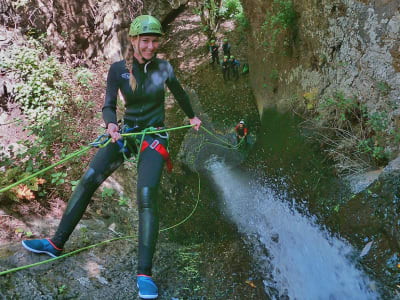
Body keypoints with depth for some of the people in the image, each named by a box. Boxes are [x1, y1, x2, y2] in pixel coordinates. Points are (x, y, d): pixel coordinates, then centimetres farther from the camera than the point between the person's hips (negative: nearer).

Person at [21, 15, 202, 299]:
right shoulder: (118, 69, -3)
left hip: (154, 137, -2)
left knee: (147, 195, -22)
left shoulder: (164, 68, -3)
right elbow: (108, 106, -3)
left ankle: (145, 273, -20)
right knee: (88, 179, -10)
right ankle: (57, 243, 4)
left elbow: (180, 93, 15)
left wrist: (192, 116, 29)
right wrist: (111, 124, -25)